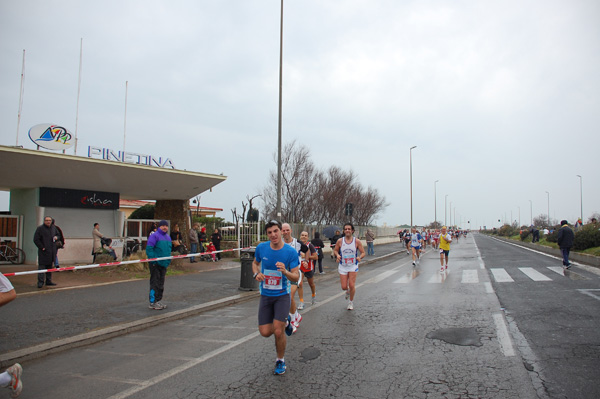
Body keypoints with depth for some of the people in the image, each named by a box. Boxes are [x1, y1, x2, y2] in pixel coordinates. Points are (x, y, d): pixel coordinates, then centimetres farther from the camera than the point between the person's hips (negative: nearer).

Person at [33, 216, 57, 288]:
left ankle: (48, 281, 19)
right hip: (43, 251, -6)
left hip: (51, 251, 6)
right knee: (41, 266, -8)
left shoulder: (53, 228, 14)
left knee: (50, 266, 12)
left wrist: (56, 237, 6)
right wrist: (42, 247, -14)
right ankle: (40, 282, -5)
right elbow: (36, 239, -10)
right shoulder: (40, 228, -5)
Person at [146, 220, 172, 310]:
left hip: (164, 265, 8)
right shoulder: (154, 236, -10)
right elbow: (149, 249, -16)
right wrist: (153, 260, -20)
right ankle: (153, 302, 2)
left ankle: (158, 300, 23)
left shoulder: (168, 237, 15)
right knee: (155, 283, -4)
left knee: (161, 284, 14)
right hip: (155, 264, -8)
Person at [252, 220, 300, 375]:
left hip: (282, 295, -3)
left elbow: (296, 277, -13)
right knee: (265, 332, 1)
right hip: (265, 295, 3)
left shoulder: (291, 252, -14)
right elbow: (255, 263, 15)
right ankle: (285, 322, 34)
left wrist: (285, 271, -34)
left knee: (278, 332, -11)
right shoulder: (261, 248, -6)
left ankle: (280, 360, 18)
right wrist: (256, 273, -7)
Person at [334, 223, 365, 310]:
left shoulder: (357, 241, -8)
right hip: (343, 266, 1)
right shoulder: (340, 241, -6)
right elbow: (335, 250, 9)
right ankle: (348, 291, 40)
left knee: (352, 286, -7)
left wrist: (360, 257, -23)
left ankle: (351, 302, 20)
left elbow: (363, 253, -1)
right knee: (344, 287, 1)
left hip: (353, 266, -1)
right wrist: (337, 255, -13)